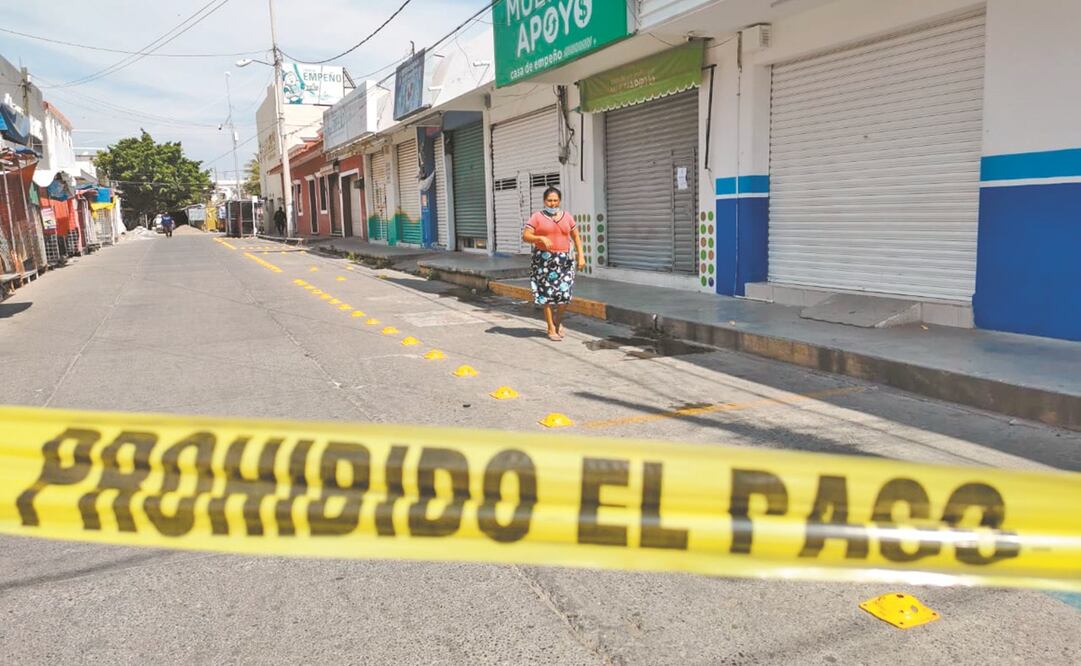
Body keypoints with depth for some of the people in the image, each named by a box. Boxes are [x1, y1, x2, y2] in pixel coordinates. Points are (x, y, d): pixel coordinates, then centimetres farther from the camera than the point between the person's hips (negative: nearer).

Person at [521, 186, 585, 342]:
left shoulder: (567, 216, 10)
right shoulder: (537, 217, 0)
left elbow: (576, 237, 15)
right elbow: (525, 236, -5)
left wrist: (581, 256, 5)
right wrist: (541, 238, -22)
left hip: (564, 259, 2)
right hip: (544, 260, -2)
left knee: (565, 294, -6)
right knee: (548, 295, -2)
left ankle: (558, 321, 22)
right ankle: (551, 328, 10)